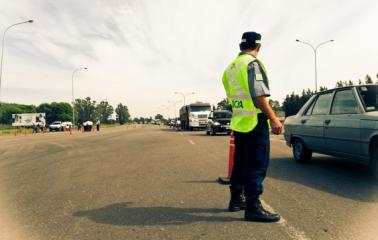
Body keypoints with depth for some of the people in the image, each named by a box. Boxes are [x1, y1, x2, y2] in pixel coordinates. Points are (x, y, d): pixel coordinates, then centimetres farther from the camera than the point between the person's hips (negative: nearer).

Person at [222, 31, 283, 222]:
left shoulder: (230, 67, 16)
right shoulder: (252, 63, -11)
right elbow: (259, 96, -20)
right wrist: (273, 119, -18)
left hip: (239, 122, 9)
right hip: (255, 122, -9)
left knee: (241, 162, 15)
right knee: (257, 164, -4)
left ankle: (236, 199, 25)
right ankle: (253, 207, 0)